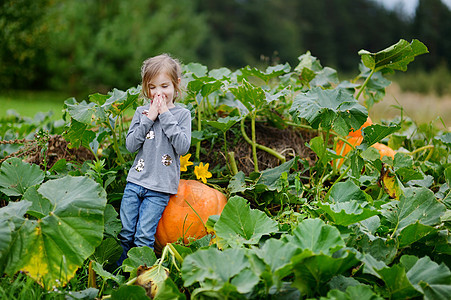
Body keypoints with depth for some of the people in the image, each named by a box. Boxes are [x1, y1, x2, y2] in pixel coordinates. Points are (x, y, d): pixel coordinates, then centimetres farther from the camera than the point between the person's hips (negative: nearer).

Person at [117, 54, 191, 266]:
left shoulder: (182, 114, 1)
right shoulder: (142, 112, 7)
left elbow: (183, 147, -12)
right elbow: (130, 145, -1)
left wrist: (166, 116, -12)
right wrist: (149, 119, -10)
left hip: (160, 188, -3)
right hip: (136, 180, 3)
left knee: (144, 236, -6)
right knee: (125, 233, 5)